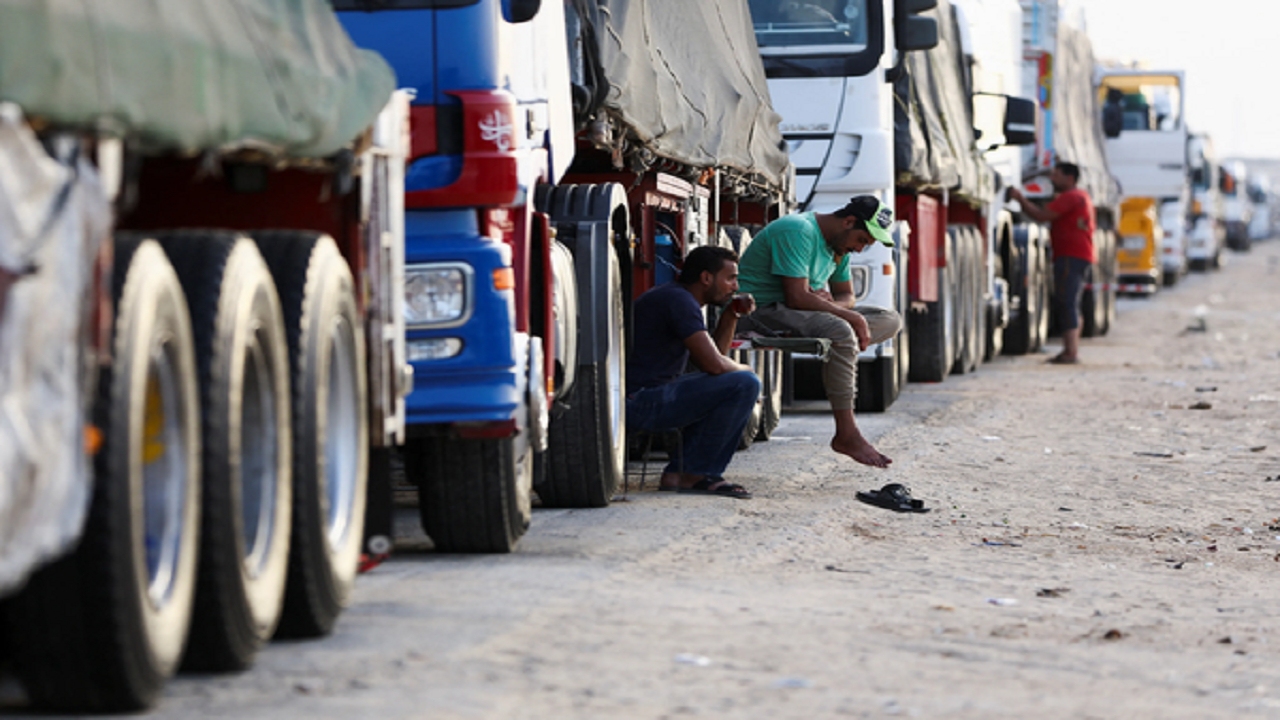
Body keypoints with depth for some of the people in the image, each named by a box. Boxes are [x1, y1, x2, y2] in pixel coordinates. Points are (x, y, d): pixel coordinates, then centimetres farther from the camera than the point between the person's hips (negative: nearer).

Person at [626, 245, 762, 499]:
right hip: (640, 402, -11)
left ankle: (678, 472, 14)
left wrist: (730, 316, 15)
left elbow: (715, 354, 28)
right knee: (744, 384, -17)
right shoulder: (679, 300, -13)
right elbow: (713, 365, -19)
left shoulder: (678, 298, 21)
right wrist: (744, 370, 2)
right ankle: (694, 475, -7)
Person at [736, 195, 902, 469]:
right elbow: (797, 297, -26)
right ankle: (846, 434, -33)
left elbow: (846, 296, 18)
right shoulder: (798, 231, -20)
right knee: (840, 331, -37)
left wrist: (830, 302, -7)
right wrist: (851, 316, -23)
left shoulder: (839, 244, 11)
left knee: (890, 321, 2)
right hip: (762, 310, -10)